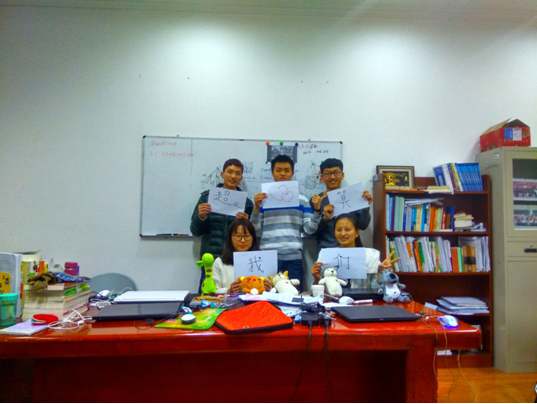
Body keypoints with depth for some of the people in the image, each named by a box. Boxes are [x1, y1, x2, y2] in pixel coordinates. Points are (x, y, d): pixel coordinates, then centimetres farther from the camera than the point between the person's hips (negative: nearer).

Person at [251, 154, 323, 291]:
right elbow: (256, 231, 2)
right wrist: (256, 208, -9)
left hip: (293, 258, 1)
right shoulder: (263, 198, 7)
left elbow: (309, 229, 5)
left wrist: (317, 210, -7)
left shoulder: (301, 199, 10)